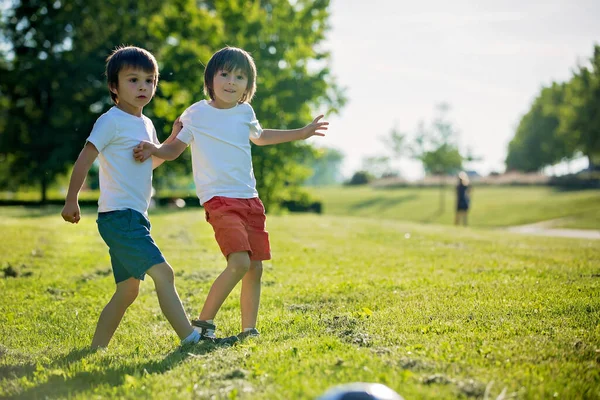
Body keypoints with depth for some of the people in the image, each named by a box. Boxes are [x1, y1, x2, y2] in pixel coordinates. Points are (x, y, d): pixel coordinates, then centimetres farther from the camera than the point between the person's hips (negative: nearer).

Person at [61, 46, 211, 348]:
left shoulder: (146, 124, 16)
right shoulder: (112, 121, -9)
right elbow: (84, 160, -11)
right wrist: (71, 201, -13)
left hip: (134, 218, 9)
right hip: (118, 216, -9)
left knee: (128, 290, 11)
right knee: (163, 273, -16)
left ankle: (96, 348, 18)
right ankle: (190, 339, -15)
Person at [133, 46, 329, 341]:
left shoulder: (245, 112, 12)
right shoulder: (196, 114, -2)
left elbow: (258, 136, 32)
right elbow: (174, 148, 4)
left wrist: (301, 133, 34)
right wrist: (152, 149, -18)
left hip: (249, 199, 6)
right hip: (219, 199, -6)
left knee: (255, 268, 5)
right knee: (239, 263, -22)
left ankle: (248, 330, 15)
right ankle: (203, 323, -7)